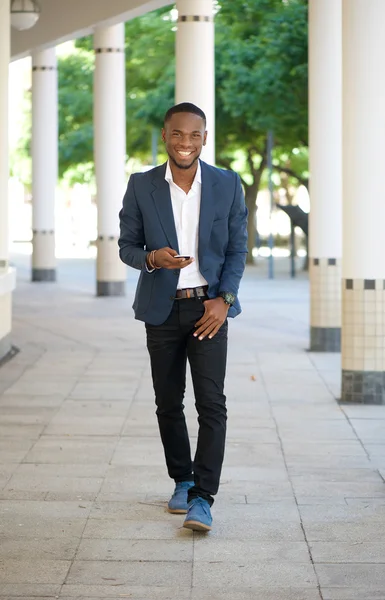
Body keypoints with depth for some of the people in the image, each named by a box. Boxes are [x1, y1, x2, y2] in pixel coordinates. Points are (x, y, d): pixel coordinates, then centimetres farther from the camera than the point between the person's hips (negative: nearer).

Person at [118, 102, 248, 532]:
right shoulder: (141, 186, -1)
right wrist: (151, 258, -18)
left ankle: (202, 498, -8)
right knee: (168, 403, 10)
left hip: (209, 307, -1)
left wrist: (223, 299, -8)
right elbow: (127, 244, 5)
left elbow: (237, 249, 4)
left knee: (211, 404, -10)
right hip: (162, 308, 1)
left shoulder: (227, 185, -1)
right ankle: (181, 481, 28)